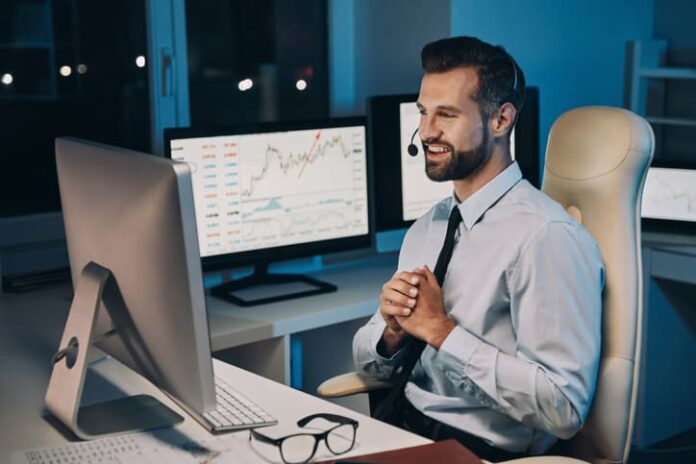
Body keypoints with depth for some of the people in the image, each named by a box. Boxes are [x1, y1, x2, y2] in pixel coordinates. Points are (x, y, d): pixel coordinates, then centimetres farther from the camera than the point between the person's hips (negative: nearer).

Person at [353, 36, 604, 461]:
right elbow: (368, 361, 12)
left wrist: (441, 330, -18)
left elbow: (563, 409, -21)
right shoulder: (426, 227, 8)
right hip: (402, 427, 6)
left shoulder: (546, 237, -16)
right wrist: (393, 329, -10)